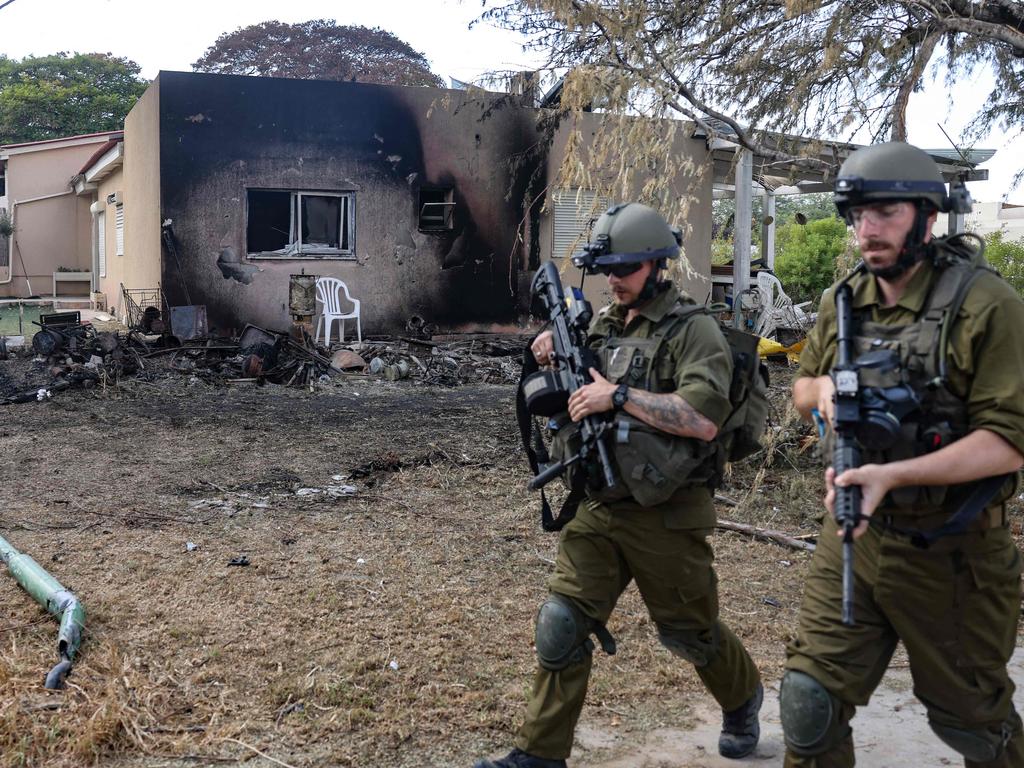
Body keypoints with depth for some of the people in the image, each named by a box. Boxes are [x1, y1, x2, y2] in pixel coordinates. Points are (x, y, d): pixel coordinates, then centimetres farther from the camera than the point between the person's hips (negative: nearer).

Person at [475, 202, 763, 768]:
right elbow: (575, 397, 21)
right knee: (560, 624, -1)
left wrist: (620, 396, -25)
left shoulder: (692, 330, -12)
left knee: (689, 632, 13)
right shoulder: (602, 324, 9)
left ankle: (743, 699, 43)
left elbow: (705, 418, -25)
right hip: (598, 509, 5)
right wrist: (554, 358, 0)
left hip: (664, 516, -5)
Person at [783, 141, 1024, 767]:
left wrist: (891, 475, -31)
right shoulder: (844, 303, 4)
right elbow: (801, 389, 18)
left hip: (949, 552, -4)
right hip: (852, 538, 5)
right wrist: (823, 390, -7)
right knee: (809, 703, 4)